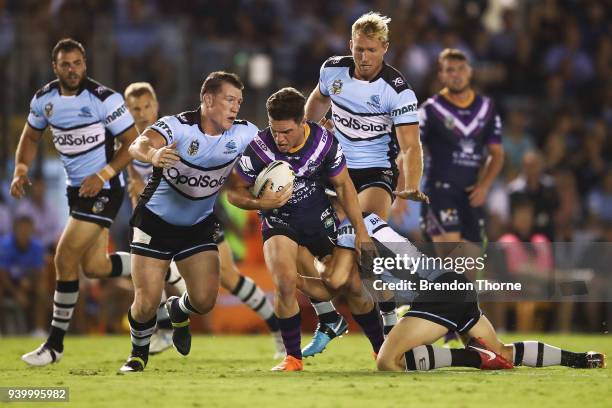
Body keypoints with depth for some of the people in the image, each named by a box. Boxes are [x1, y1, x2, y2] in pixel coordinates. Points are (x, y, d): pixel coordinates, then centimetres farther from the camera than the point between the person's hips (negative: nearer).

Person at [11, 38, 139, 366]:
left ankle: (55, 344, 0)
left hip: (103, 189, -7)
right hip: (76, 189, 7)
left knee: (65, 260, -11)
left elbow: (133, 143, -13)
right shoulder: (44, 99, 0)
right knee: (94, 266, 10)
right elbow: (31, 136, 16)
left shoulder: (105, 99, -18)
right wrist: (21, 169, -2)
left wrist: (103, 175, -22)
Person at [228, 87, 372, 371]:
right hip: (279, 221, -2)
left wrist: (361, 230, -1)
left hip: (320, 219, 2)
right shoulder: (259, 148, -23)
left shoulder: (324, 141, -16)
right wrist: (261, 203, -32)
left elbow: (343, 185, -1)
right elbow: (234, 192, -12)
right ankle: (293, 357, -10)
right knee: (285, 282, -26)